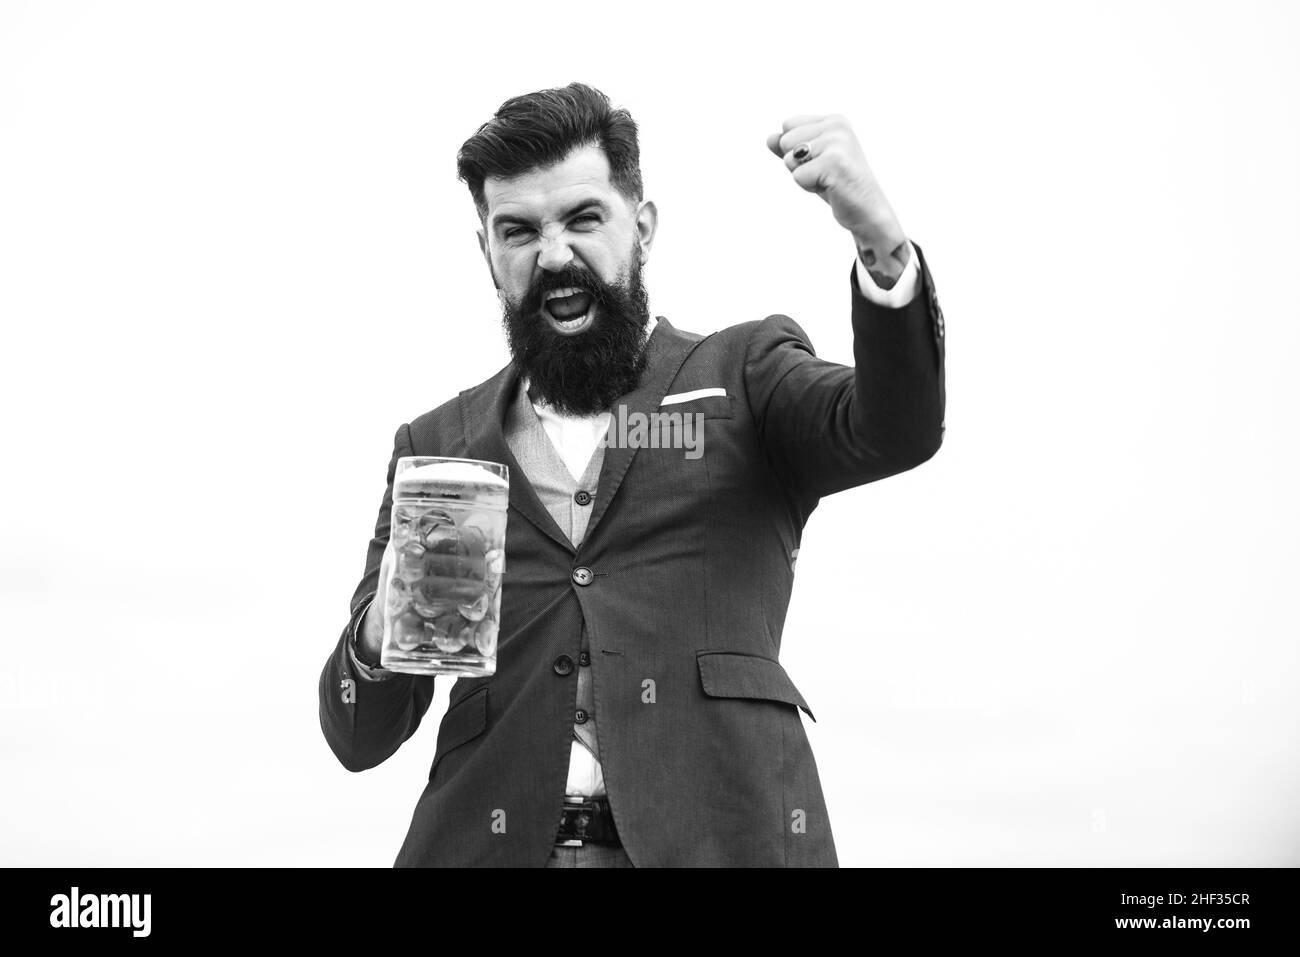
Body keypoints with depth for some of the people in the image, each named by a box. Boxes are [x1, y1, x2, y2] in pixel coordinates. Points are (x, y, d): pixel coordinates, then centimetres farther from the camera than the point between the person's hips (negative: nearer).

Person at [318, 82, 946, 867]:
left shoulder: (744, 376, 12)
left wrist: (880, 237, -25)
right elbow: (358, 738, 15)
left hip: (717, 839, -1)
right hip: (491, 843, 1)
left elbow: (896, 431, -9)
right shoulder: (435, 445, 16)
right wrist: (382, 634, -8)